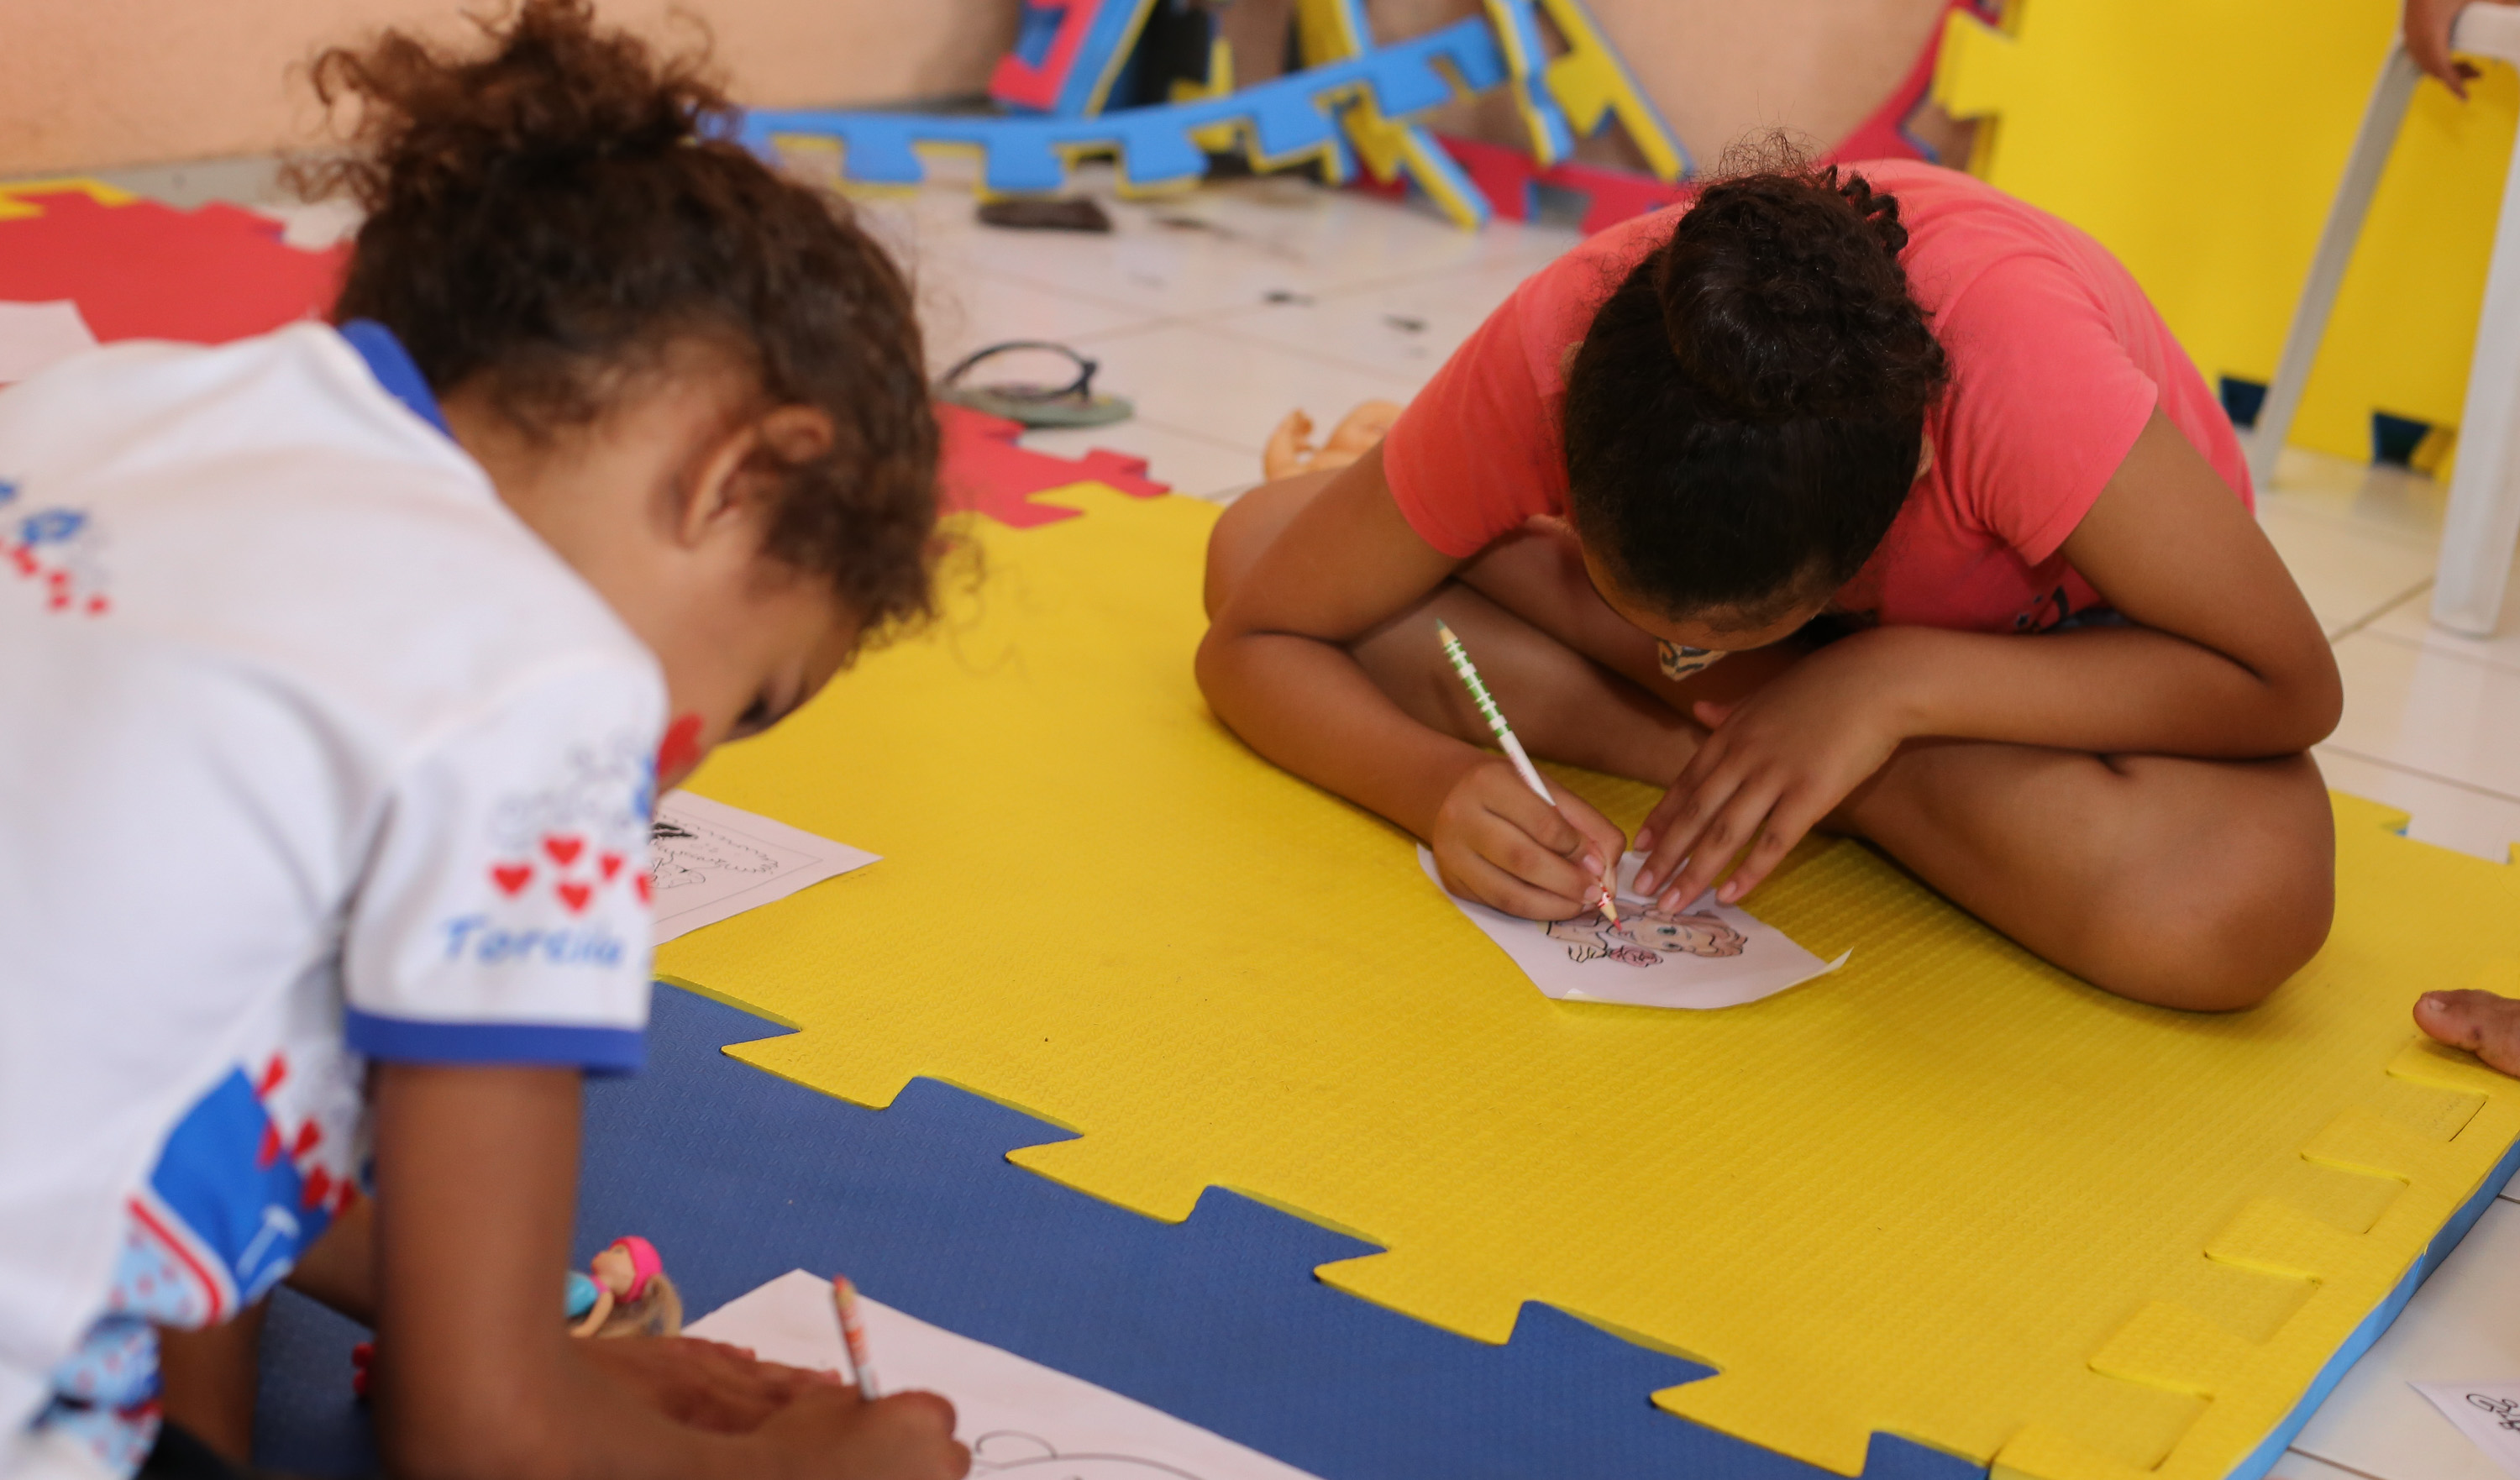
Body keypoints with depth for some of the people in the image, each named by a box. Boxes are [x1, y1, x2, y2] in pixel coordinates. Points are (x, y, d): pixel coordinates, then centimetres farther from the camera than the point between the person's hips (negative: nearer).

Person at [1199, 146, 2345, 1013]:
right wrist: (1442, 787, -40)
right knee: (1252, 540, -16)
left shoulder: (2012, 360, -42)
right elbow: (1253, 639, -20)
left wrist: (1898, 683, -40)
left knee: (2240, 902, -40)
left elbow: (2293, 689, -31)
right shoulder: (1546, 360, -32)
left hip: (2058, 638, -2)